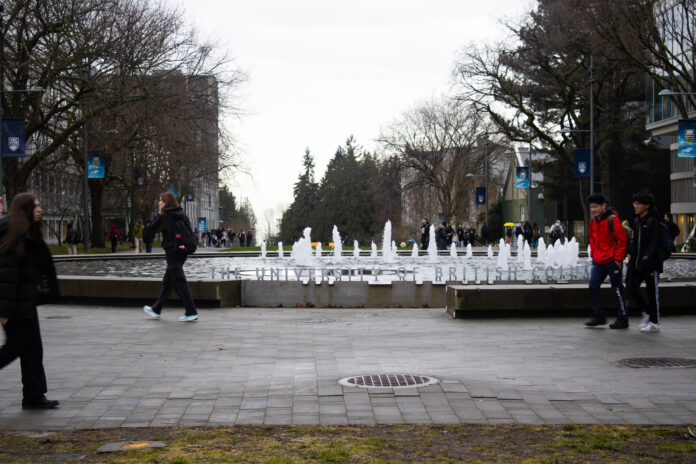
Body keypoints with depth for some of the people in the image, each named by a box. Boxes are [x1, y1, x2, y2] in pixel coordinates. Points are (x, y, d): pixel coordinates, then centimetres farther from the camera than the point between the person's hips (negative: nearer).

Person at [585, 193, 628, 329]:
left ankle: (623, 320, 8)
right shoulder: (593, 221, 10)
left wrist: (618, 258, -14)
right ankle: (599, 316, 12)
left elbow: (621, 240, -13)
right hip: (598, 261, 8)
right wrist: (593, 254, 14)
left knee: (617, 289, -1)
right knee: (593, 287, 3)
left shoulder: (612, 220, -14)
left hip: (612, 261, -8)